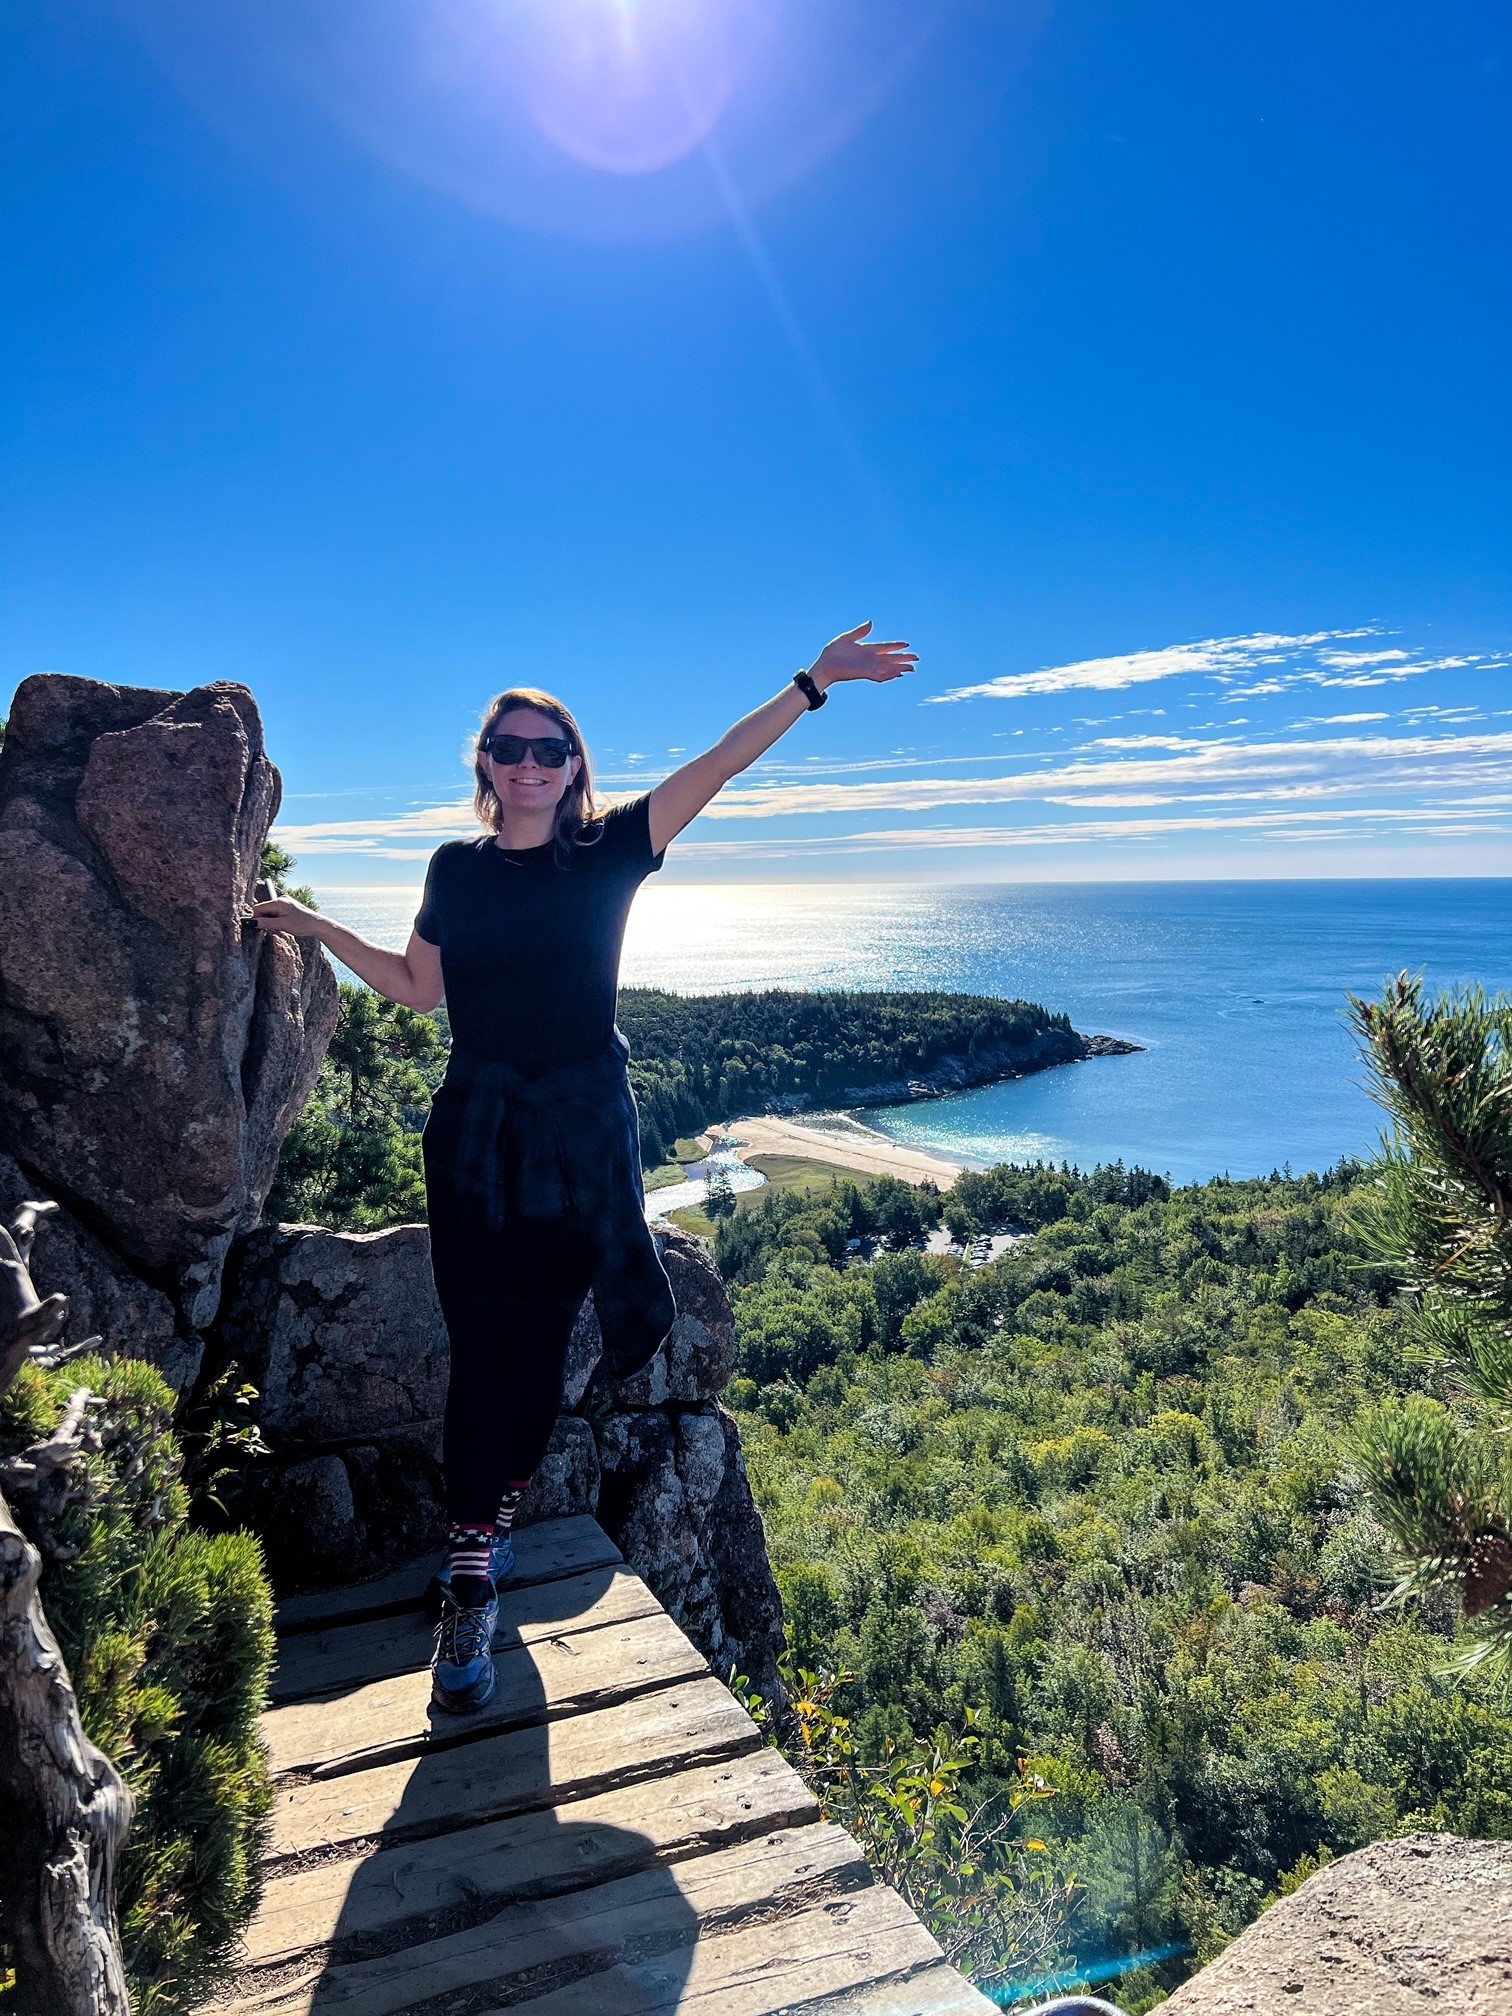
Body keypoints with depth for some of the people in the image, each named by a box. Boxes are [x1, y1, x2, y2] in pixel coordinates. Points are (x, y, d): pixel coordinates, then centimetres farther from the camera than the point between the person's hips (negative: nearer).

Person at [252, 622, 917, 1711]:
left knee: (542, 1336, 7)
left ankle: (495, 1515, 27)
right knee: (485, 1344, -1)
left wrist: (811, 684, -12)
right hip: (477, 1130, 1)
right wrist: (323, 929, 10)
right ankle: (472, 1588, 5)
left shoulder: (608, 851, 0)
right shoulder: (457, 869, 7)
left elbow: (716, 768, -7)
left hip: (584, 1124, -1)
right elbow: (416, 987, 17)